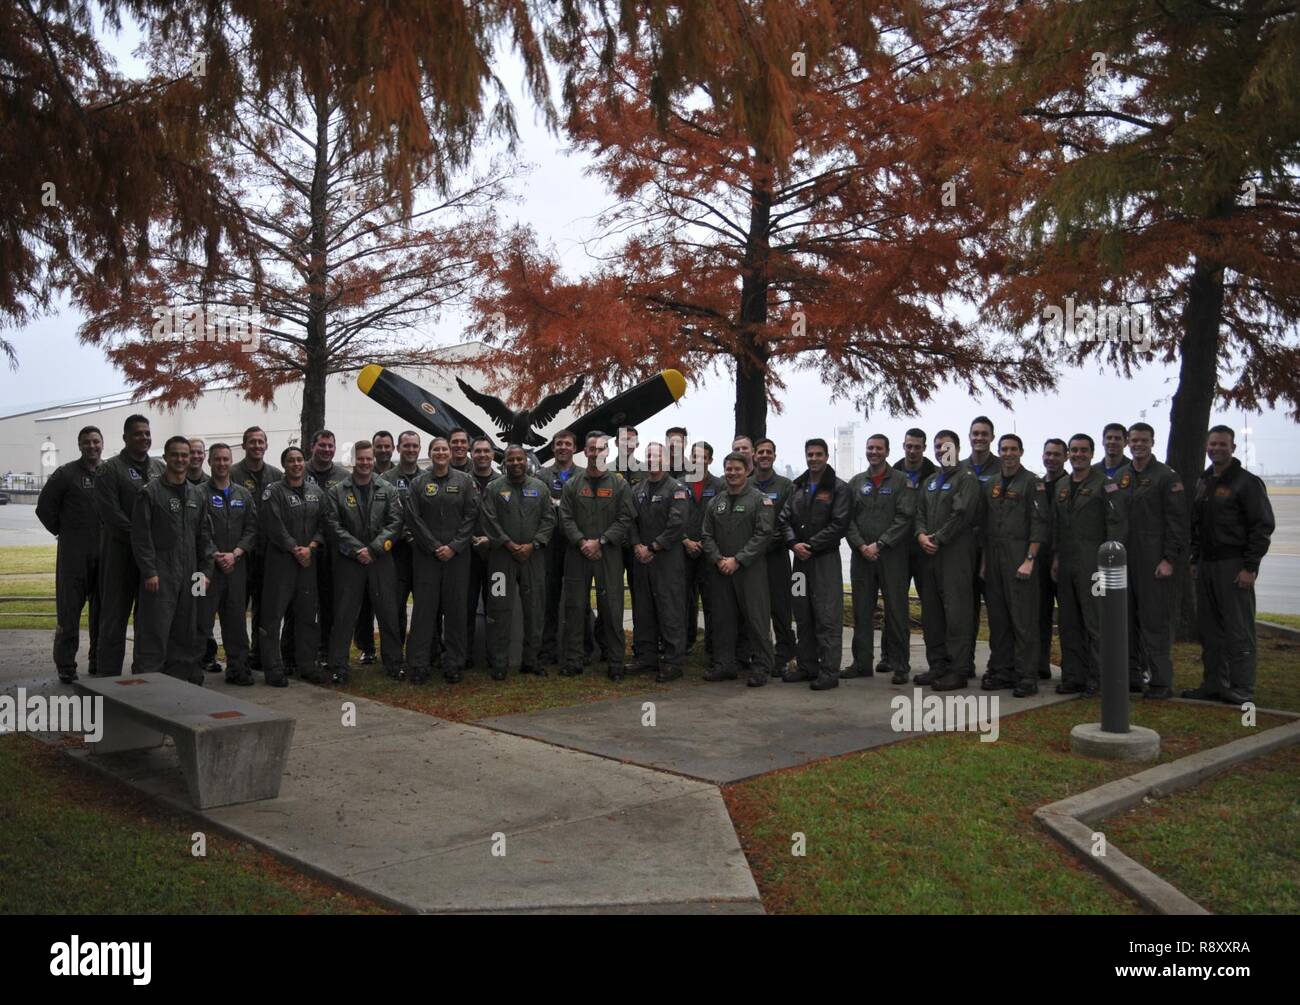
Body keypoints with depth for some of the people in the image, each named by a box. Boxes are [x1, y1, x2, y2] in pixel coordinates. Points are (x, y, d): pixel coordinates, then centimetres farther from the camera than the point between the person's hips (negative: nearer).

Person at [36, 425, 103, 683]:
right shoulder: (66, 474, -2)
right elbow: (44, 507, 2)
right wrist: (64, 532, 3)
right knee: (69, 609, -2)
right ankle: (66, 667, 4)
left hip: (105, 552, 4)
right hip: (74, 552, -3)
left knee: (103, 610, 9)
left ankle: (98, 662, 20)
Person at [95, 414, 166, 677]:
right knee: (115, 615, 0)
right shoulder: (110, 469, -4)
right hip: (121, 552, -5)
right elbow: (111, 513, -12)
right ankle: (107, 675, 6)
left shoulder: (159, 468, 13)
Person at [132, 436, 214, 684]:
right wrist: (149, 571, -14)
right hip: (160, 575, -5)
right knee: (155, 630, -6)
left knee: (186, 632, 9)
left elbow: (204, 537, 14)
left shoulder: (197, 494, 13)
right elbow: (141, 536, -8)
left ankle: (180, 678, 18)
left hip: (189, 575, 5)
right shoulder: (150, 492, -4)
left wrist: (205, 570, 7)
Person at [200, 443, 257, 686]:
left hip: (237, 565, 4)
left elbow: (251, 529, 6)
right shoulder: (200, 493, -1)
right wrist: (216, 556, -13)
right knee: (202, 618, -3)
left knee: (235, 619, 7)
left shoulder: (244, 495, 12)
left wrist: (235, 553, -8)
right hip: (208, 565, -4)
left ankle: (237, 668, 12)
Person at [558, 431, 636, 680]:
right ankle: (573, 661, 12)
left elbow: (626, 519, -3)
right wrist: (582, 542, -12)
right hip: (578, 554, 2)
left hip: (609, 554, -1)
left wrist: (600, 541, -11)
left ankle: (616, 663, 8)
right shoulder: (573, 484, 8)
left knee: (612, 609, 0)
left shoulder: (619, 484, 4)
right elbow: (566, 518, 2)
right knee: (574, 607, 4)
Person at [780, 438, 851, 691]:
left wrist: (810, 545, -13)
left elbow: (839, 524, -11)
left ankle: (829, 672, -4)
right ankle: (806, 666, 20)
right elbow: (785, 519, 9)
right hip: (800, 558, 6)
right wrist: (794, 543, -9)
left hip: (825, 558, -6)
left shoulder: (838, 488, -2)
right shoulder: (797, 487, 14)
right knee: (803, 616, 11)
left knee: (827, 617, -7)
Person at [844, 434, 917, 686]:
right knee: (862, 610, 6)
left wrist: (879, 544, -13)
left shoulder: (902, 482, 2)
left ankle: (898, 664, 6)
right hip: (861, 556, 4)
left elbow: (905, 517, -7)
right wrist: (861, 545, -7)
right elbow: (848, 518, 7)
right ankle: (862, 662, 13)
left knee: (896, 610, -1)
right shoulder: (855, 483, 13)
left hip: (892, 555, -3)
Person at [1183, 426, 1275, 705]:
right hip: (1207, 564, 7)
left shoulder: (1247, 482, -6)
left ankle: (1242, 689, 0)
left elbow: (1263, 526, -10)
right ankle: (1214, 683, 19)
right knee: (1210, 628, 11)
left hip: (1234, 565, -7)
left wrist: (1250, 567, -15)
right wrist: (1195, 560, 15)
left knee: (1238, 629, -5)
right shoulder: (1203, 482, 16)